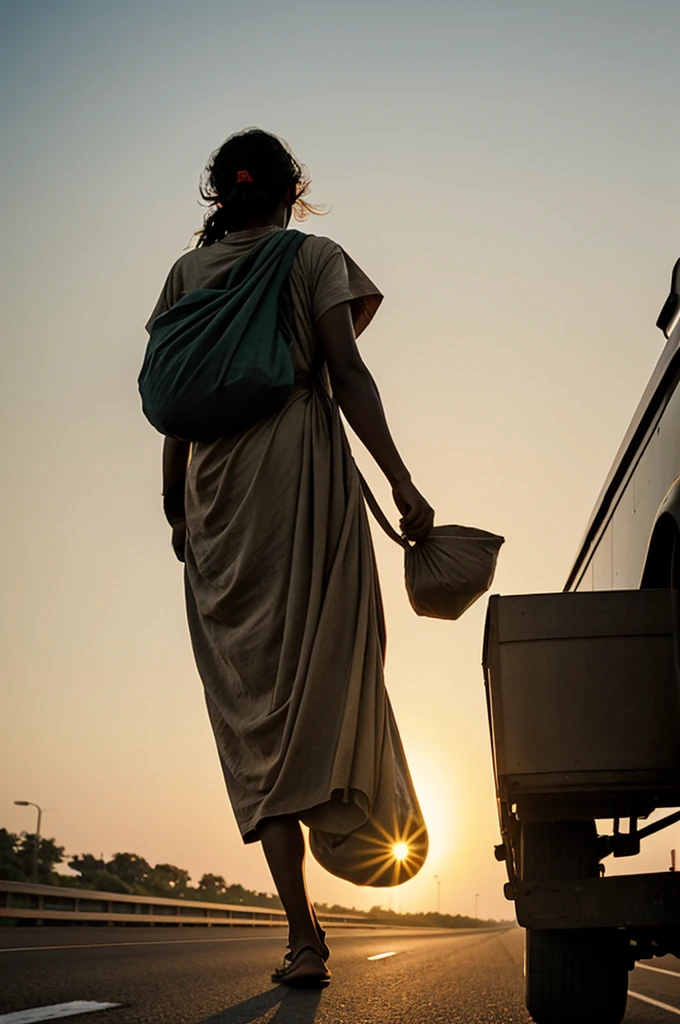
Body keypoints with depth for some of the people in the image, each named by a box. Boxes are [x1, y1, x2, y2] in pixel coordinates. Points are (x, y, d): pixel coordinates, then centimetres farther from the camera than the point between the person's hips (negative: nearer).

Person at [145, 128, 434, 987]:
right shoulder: (314, 257, 8)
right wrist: (401, 483, -8)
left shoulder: (186, 272, 18)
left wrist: (175, 506, 17)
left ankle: (303, 934, -1)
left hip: (219, 493, 3)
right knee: (324, 660, 12)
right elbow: (347, 374, -5)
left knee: (252, 700, 1)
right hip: (303, 472, -2)